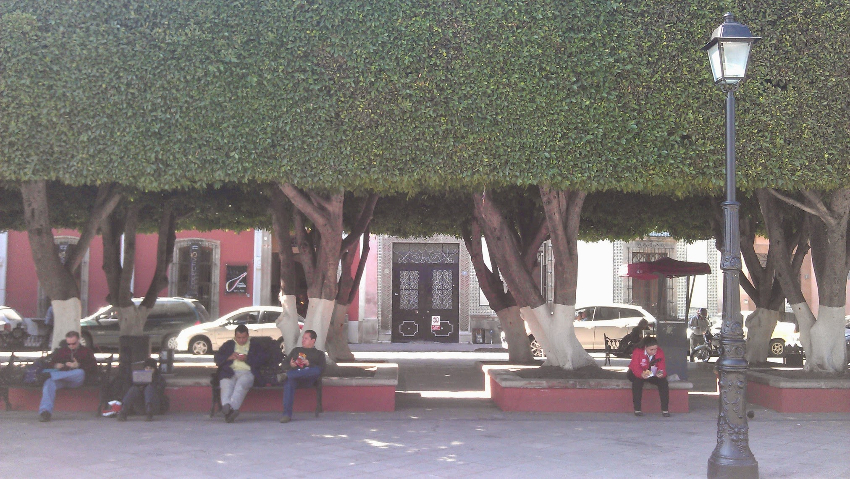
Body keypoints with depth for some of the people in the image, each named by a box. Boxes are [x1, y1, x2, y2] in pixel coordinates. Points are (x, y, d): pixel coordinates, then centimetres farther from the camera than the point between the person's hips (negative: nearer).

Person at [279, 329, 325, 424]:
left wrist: (309, 364, -8)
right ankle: (287, 414, -43)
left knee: (316, 370, -37)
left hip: (308, 378, -1)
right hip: (294, 376, 1)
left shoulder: (319, 353, 26)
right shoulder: (296, 350, 36)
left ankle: (287, 375, -44)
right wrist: (290, 364, 4)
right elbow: (284, 363, 27)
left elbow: (321, 368, 8)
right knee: (288, 382, -37)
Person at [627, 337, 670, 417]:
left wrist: (661, 373, -44)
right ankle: (637, 409, -29)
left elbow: (662, 367, -18)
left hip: (653, 374, 3)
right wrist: (642, 374, -53)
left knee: (663, 381, -26)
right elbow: (635, 368, -29)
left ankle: (665, 409, -19)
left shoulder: (660, 352, -13)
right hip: (637, 374, -3)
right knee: (637, 380, -38)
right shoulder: (637, 352, -23)